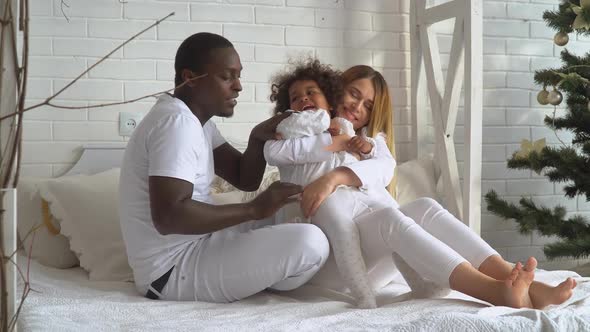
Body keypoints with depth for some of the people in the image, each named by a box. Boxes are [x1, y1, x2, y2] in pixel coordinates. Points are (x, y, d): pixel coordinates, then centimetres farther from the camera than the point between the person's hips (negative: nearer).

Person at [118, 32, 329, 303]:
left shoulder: (195, 119, 11)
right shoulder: (177, 121, -20)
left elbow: (245, 179, 11)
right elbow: (167, 217, -31)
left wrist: (258, 137, -8)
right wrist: (254, 209, -26)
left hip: (193, 247, 10)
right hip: (173, 270, -10)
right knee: (311, 242, -21)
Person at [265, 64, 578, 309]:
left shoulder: (372, 136, 30)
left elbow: (384, 169, 2)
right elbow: (273, 152, -4)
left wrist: (335, 176, -16)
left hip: (383, 220, 4)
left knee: (426, 206, -29)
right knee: (391, 217, -36)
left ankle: (515, 281, -46)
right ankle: (495, 291, -56)